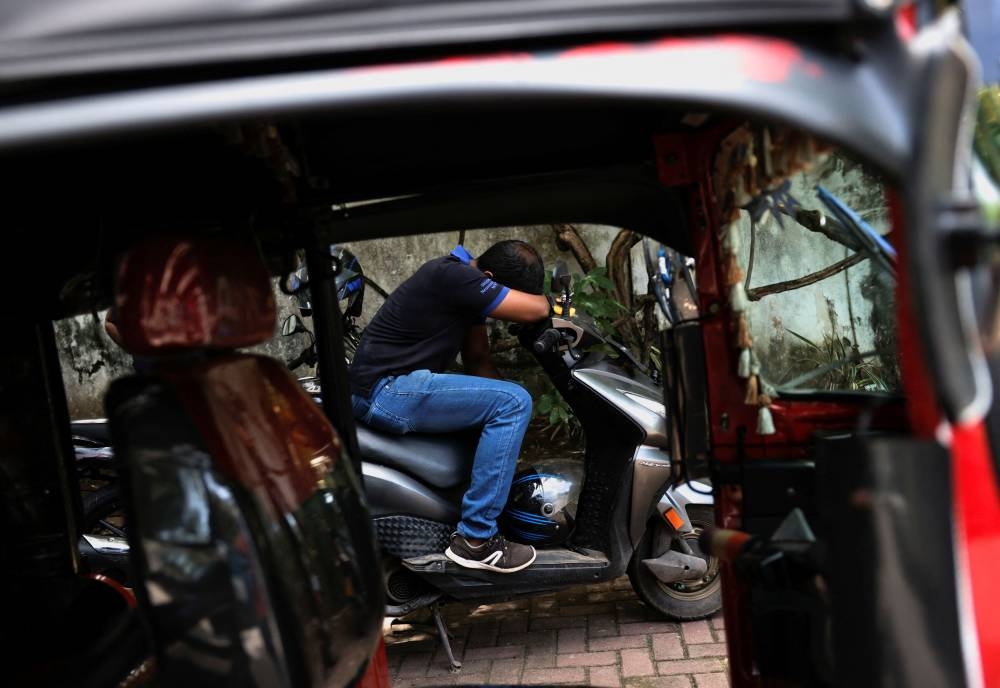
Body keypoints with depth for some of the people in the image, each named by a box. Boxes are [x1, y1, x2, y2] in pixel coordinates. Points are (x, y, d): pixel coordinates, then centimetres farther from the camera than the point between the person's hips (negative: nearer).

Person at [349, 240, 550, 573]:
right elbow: (535, 309, -24)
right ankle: (474, 539, -15)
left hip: (387, 387, 10)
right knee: (513, 402, -19)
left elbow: (477, 359, 14)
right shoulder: (452, 275, -20)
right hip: (385, 391, -10)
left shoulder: (467, 287, 10)